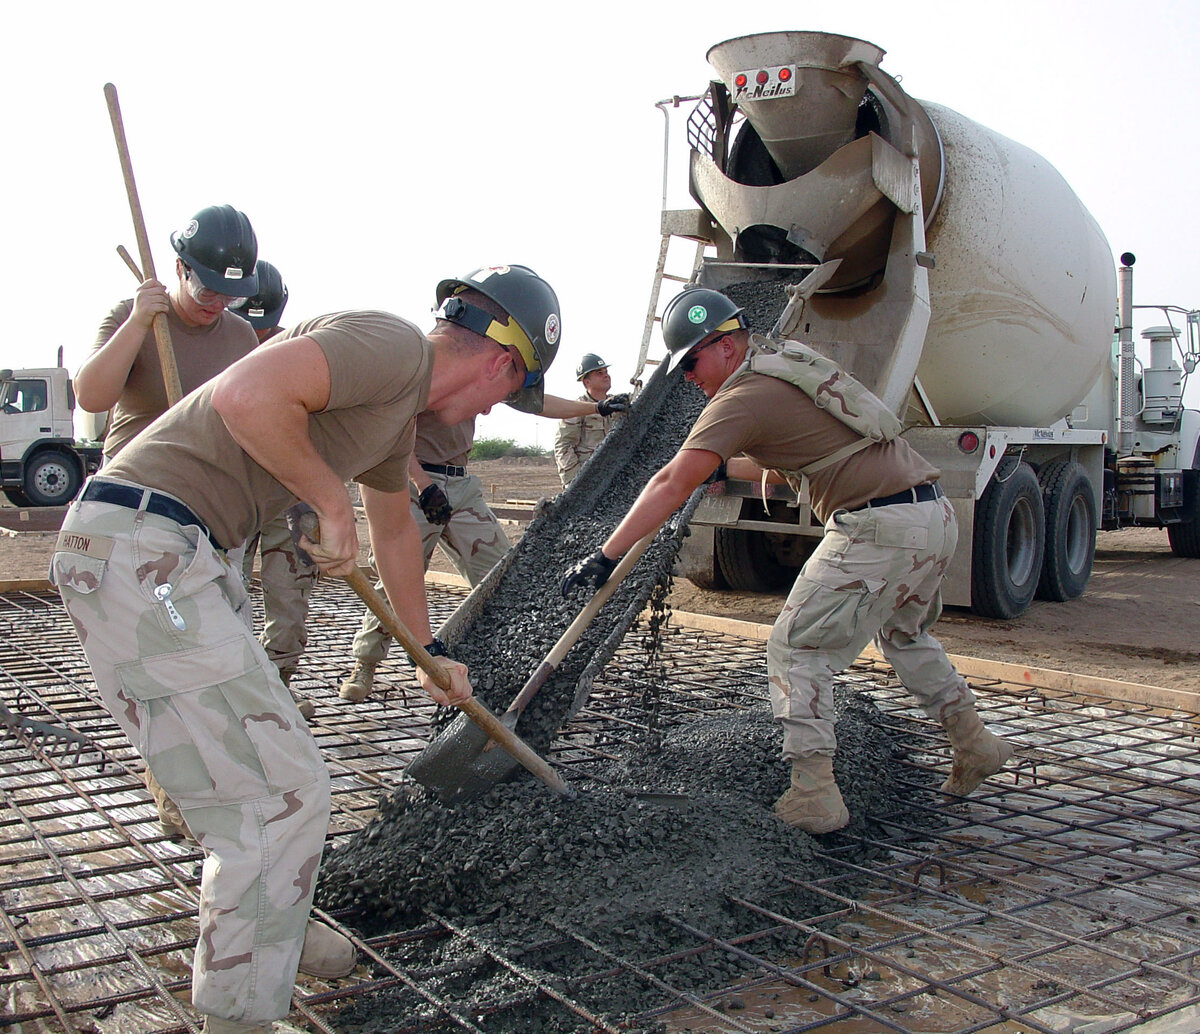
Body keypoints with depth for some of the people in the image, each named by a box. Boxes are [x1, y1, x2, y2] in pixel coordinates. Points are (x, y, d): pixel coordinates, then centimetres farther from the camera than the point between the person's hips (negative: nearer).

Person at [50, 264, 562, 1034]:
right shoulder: (392, 345, -13)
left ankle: (275, 928, 46)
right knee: (282, 791, -5)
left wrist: (430, 652, 47)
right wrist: (332, 500, -14)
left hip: (188, 558, 11)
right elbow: (244, 397, -29)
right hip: (138, 552, -11)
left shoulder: (400, 407, 20)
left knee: (265, 762, 24)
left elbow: (396, 531, 36)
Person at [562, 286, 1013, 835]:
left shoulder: (742, 399, -10)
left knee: (797, 650, -1)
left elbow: (672, 486, -16)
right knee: (905, 636, 30)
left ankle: (812, 794, -3)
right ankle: (975, 745, 38)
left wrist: (605, 556, -14)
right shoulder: (788, 358, 17)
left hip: (878, 530, -10)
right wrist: (722, 469, 31)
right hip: (936, 515, 10)